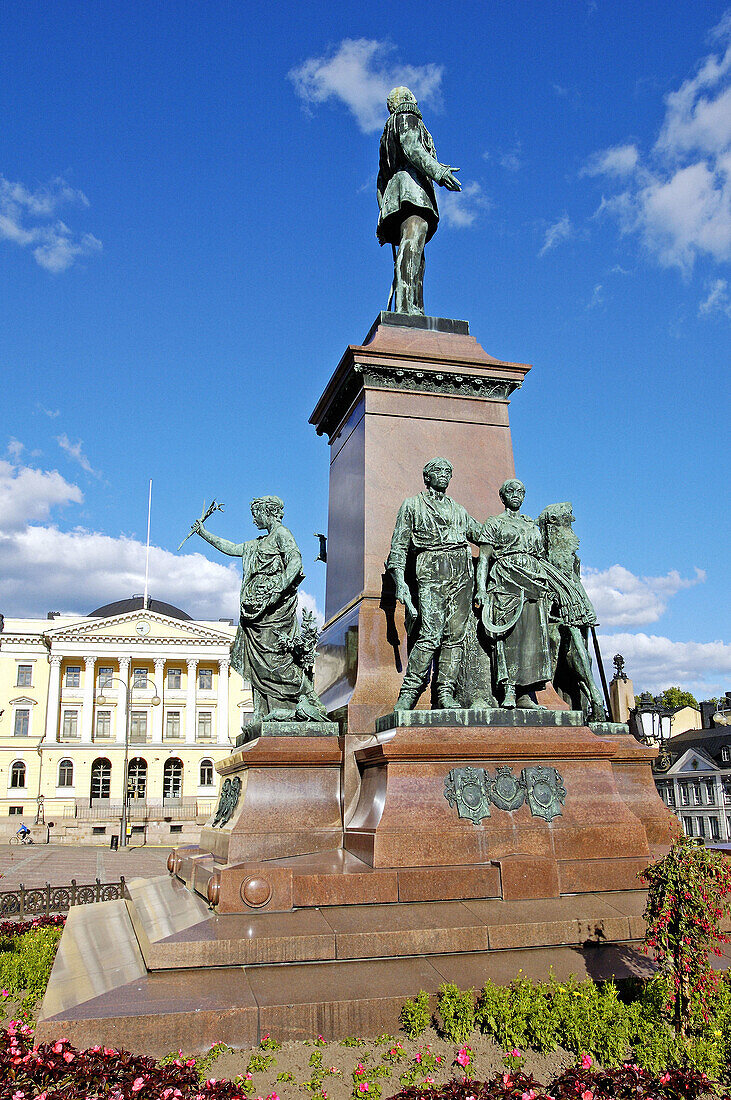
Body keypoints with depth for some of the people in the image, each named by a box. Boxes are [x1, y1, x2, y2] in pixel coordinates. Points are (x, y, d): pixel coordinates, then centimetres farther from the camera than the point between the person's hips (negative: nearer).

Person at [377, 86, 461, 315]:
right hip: (411, 181, -9)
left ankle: (415, 309, -14)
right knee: (412, 245, -26)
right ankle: (404, 305, -43)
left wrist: (383, 212, 27)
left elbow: (381, 179, 30)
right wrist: (438, 170, -21)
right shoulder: (408, 120, 13)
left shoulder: (387, 134, 36)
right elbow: (411, 148, -9)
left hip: (393, 192, 9)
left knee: (417, 259, -1)